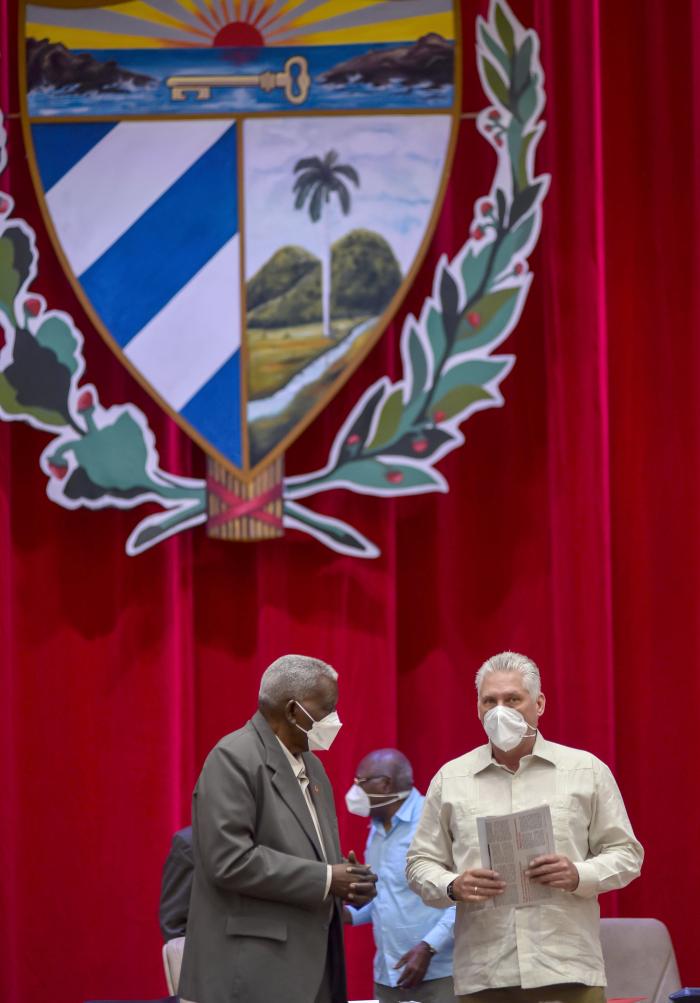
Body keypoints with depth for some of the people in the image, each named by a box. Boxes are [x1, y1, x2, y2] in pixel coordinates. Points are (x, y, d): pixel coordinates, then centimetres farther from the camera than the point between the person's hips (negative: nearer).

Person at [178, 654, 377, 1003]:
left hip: (310, 963, 9)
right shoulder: (234, 758, -11)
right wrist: (325, 880, -17)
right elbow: (229, 860, -20)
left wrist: (346, 879, 0)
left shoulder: (310, 764, 17)